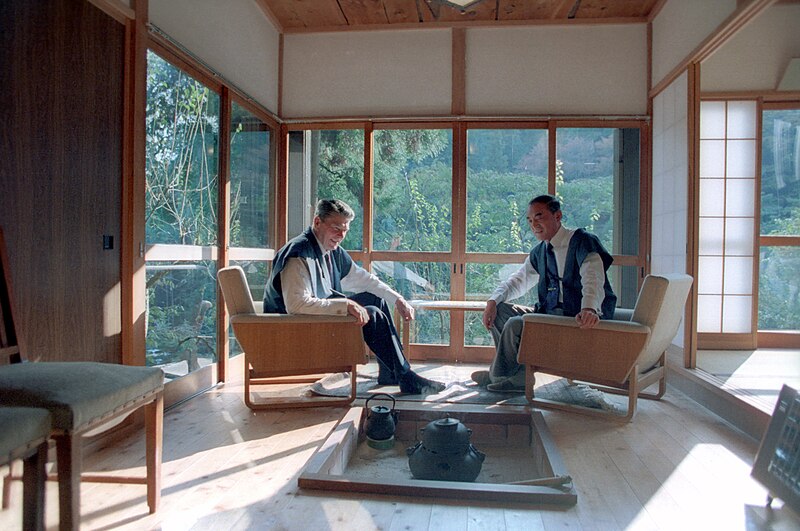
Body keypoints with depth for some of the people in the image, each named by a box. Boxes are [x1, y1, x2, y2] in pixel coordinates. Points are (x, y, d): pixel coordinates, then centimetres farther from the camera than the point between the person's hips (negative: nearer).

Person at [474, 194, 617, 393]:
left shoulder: (583, 242, -10)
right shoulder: (539, 251, 14)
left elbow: (593, 279, -27)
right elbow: (518, 280, 18)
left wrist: (589, 308, -49)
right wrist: (493, 301, -1)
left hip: (576, 318, -8)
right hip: (548, 313, 8)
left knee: (515, 324, -23)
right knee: (499, 310, -1)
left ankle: (497, 376, 1)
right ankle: (516, 368, -3)